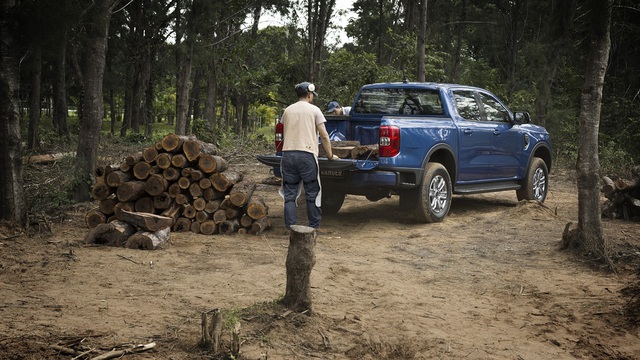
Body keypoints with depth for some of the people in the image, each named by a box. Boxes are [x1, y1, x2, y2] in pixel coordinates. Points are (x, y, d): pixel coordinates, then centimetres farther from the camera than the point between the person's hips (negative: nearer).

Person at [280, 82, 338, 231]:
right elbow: (324, 136, 0)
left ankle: (290, 227, 5)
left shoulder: (287, 110, 15)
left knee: (290, 194, 7)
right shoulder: (314, 110, 2)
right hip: (307, 154, -4)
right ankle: (314, 226, 10)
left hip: (288, 154, 4)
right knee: (312, 193, 6)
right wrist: (330, 155, 10)